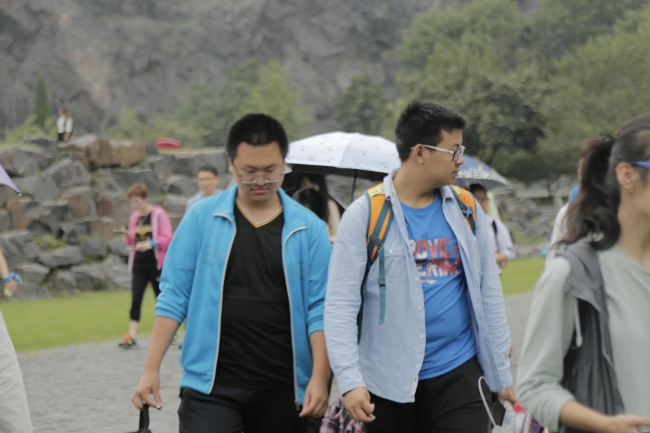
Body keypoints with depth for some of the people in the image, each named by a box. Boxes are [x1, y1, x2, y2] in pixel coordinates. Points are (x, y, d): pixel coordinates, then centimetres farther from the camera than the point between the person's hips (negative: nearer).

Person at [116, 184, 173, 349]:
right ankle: (131, 336, -8)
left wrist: (151, 244, -26)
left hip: (156, 263, -5)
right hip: (139, 263, 5)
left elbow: (167, 238, -12)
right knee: (136, 298, -5)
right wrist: (129, 236, -3)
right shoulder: (134, 217, 12)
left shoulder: (159, 214, -7)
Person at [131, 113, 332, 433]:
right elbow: (174, 297, 3)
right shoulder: (202, 218, 1)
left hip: (282, 391, 1)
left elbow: (320, 310, 1)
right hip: (211, 386, -1)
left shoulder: (309, 229, 2)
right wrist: (151, 369, -2)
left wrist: (320, 377, -9)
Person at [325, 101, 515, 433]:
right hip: (389, 381, -2)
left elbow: (488, 294, 12)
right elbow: (340, 305, -9)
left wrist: (502, 373, 11)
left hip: (458, 374, 2)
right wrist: (350, 380, -19)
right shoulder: (365, 215, -5)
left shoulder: (467, 210, 7)